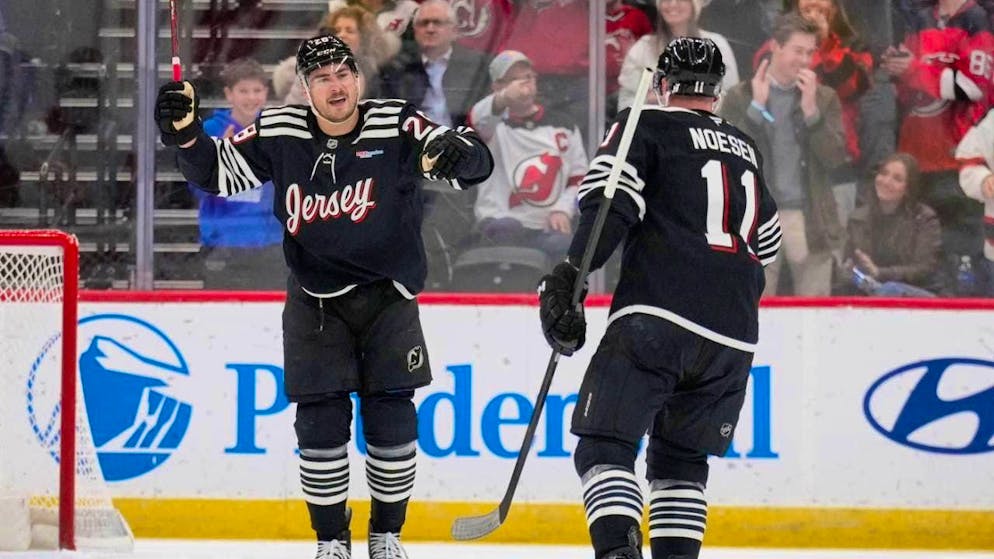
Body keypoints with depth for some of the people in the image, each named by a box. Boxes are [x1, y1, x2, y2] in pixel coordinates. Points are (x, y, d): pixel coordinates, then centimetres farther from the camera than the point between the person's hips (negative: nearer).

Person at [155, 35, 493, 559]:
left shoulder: (396, 127, -14)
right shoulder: (279, 134, -9)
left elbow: (476, 163, -19)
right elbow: (215, 173, -1)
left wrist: (457, 152, -42)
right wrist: (185, 132, -20)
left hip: (387, 298, -1)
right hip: (315, 303, 1)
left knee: (390, 418, -1)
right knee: (320, 421, -3)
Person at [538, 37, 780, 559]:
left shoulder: (646, 126, 7)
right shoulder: (745, 149, 24)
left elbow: (611, 205, -10)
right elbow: (767, 241, 34)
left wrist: (569, 276, -15)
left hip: (656, 318, -5)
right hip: (733, 337, 5)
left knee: (604, 445, -6)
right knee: (680, 458, 19)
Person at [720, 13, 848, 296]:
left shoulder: (824, 98, 11)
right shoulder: (740, 98, 7)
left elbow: (835, 157, 1)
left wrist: (810, 110, -8)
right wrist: (756, 106, -8)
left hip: (810, 220, 2)